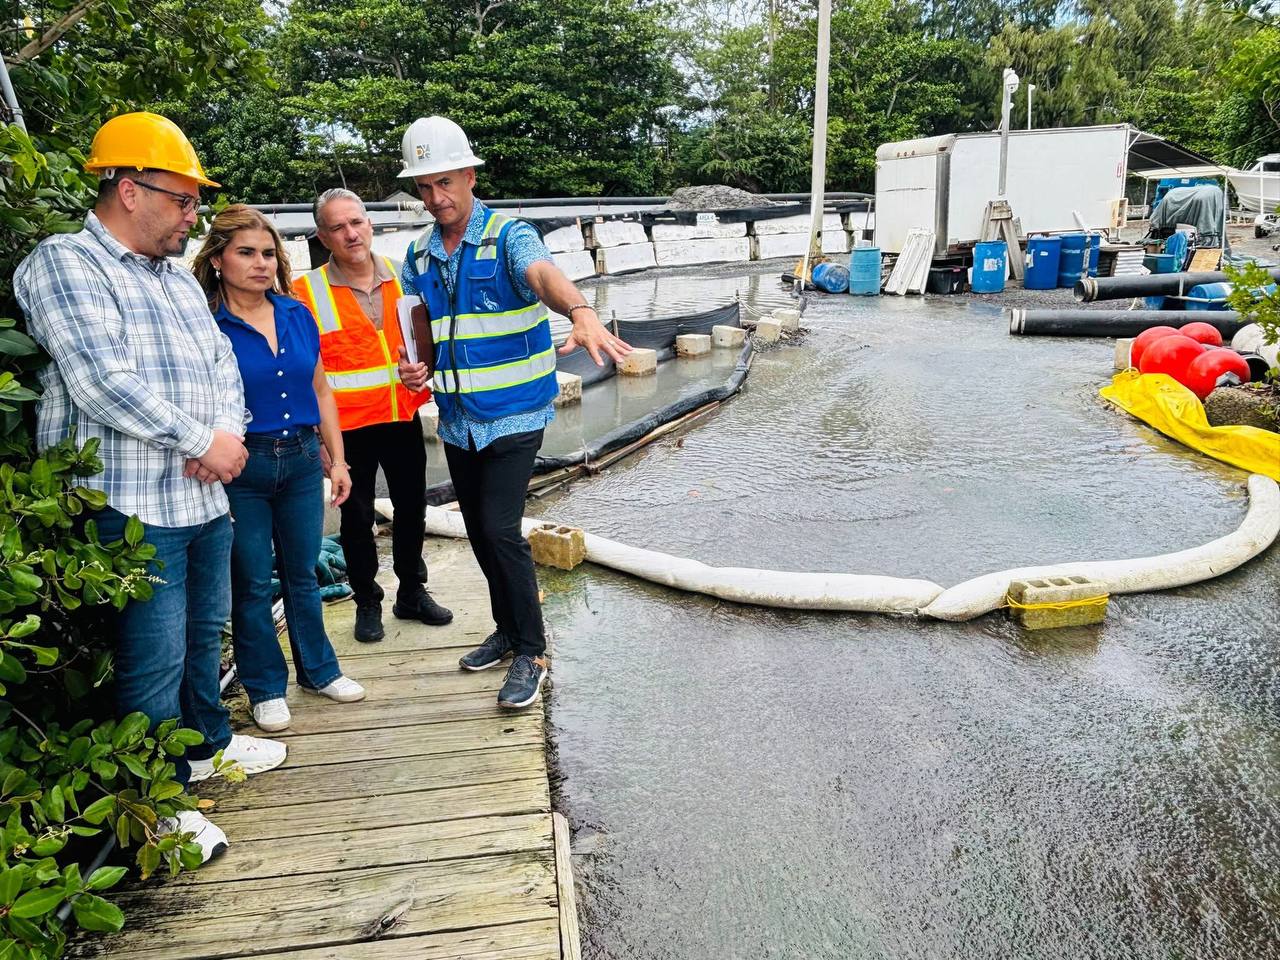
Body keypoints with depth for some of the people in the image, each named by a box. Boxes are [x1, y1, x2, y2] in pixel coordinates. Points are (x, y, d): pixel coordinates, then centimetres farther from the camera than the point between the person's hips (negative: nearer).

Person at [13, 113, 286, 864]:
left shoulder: (179, 278, 19)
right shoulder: (66, 265, -8)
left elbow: (223, 363, 15)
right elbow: (101, 383, -20)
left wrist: (228, 435, -5)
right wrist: (203, 442, -15)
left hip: (205, 495, 8)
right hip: (133, 506, -8)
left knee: (205, 634, 20)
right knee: (156, 657, 0)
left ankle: (205, 743, 39)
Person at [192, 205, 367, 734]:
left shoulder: (297, 315, 4)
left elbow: (321, 392, 11)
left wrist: (337, 459, 9)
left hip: (302, 458, 4)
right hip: (241, 468, -4)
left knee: (302, 573, 16)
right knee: (252, 582, 8)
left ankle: (319, 669, 31)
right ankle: (265, 687, 24)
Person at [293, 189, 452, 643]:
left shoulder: (400, 277, 4)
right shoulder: (307, 290, -8)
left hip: (403, 418, 4)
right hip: (348, 424, -3)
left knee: (411, 508, 14)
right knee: (357, 517, 9)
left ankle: (412, 593, 33)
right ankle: (367, 603, 26)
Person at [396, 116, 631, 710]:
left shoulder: (509, 238, -10)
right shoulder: (418, 256, 8)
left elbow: (543, 274, -32)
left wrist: (581, 312, -54)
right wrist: (414, 367, -8)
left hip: (513, 414, -6)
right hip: (457, 418, 6)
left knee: (500, 529, -14)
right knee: (478, 532, 13)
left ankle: (531, 652, 2)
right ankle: (508, 628, 33)